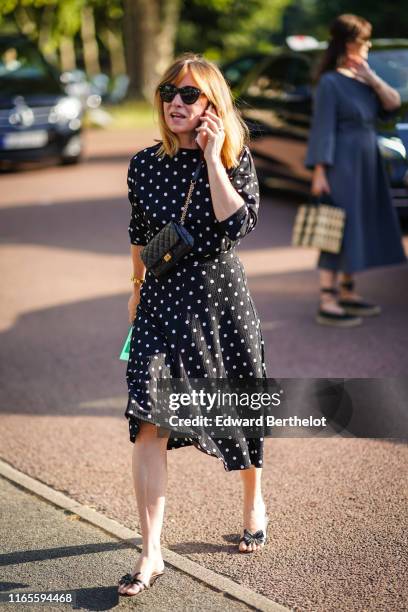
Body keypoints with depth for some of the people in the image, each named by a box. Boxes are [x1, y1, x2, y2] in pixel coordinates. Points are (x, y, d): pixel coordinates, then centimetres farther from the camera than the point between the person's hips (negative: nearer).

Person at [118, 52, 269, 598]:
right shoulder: (144, 164, 2)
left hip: (220, 295, -1)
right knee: (150, 424, -10)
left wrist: (212, 158, -18)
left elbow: (238, 224, -20)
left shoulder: (235, 158, -4)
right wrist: (137, 287, 21)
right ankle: (151, 553, -5)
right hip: (162, 299, 1)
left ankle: (254, 502, 42)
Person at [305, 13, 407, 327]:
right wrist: (319, 172, -19)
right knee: (340, 229, -7)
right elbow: (323, 128, -15)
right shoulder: (331, 82, -12)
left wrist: (371, 78, -9)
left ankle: (348, 292, 24)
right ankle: (328, 303, -5)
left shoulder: (363, 76, 9)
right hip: (343, 163, -8)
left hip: (367, 163, 8)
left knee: (360, 228, 13)